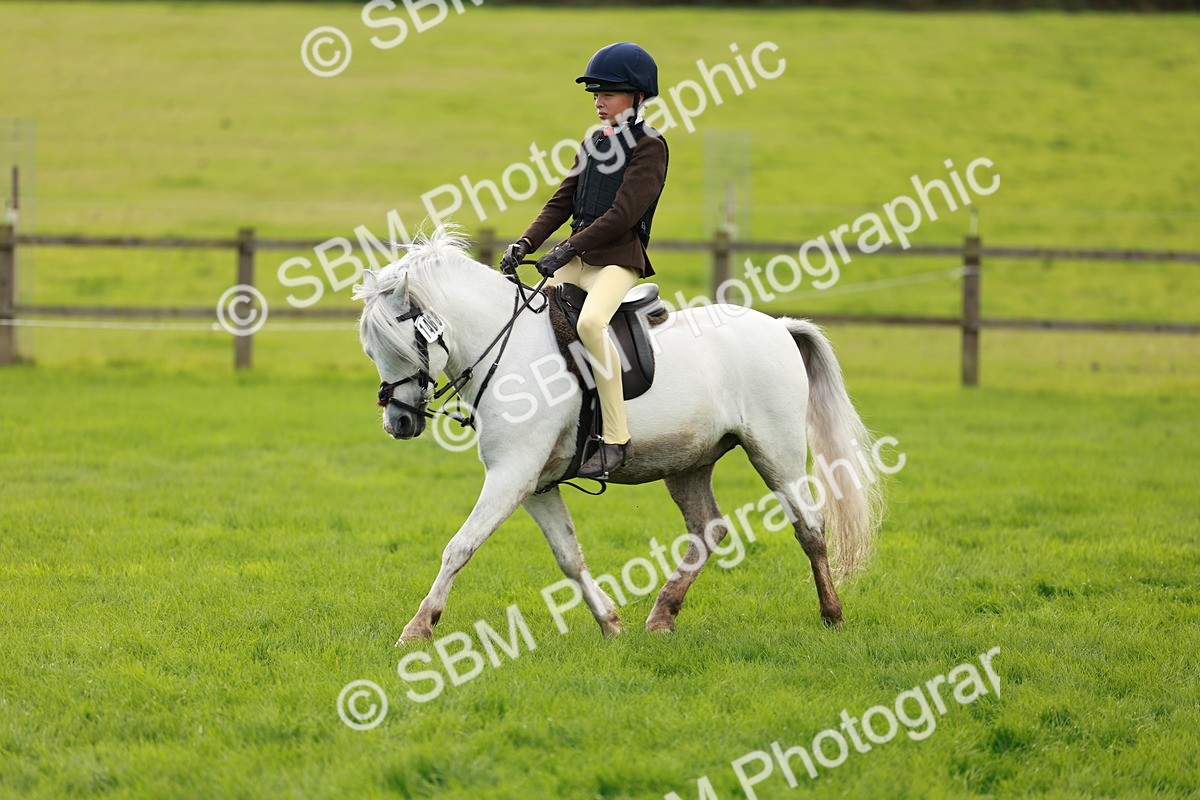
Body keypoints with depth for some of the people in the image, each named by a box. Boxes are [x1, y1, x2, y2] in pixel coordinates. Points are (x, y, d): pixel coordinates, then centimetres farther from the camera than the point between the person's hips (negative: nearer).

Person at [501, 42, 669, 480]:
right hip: (577, 259, 9)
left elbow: (623, 213, -16)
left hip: (618, 259, -9)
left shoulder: (649, 147, -6)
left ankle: (615, 439, -33)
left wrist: (569, 248, -20)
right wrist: (526, 243, -1)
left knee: (590, 321, -34)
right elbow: (562, 201, 15)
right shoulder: (593, 144, 19)